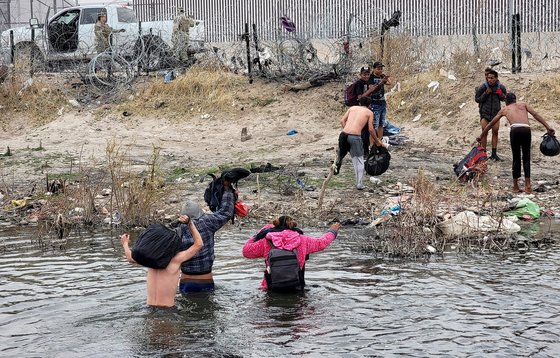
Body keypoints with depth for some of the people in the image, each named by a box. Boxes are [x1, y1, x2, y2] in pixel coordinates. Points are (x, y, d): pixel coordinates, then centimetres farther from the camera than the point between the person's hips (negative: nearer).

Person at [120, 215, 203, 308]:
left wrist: (125, 244, 41)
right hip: (168, 308, -6)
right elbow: (199, 244, -5)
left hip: (150, 307, 6)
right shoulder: (176, 259, -13)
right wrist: (190, 223, -1)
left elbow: (130, 257, 22)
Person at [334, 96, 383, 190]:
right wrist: (377, 141, 21)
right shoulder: (369, 112, 14)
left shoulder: (352, 108, 23)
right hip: (355, 136, -3)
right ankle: (359, 184, 9)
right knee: (359, 160, 8)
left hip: (344, 134, 3)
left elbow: (342, 120, 14)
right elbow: (370, 129, 8)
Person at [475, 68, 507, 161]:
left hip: (495, 112, 3)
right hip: (485, 112, -3)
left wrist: (501, 95, -11)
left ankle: (494, 154, 12)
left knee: (495, 132, 5)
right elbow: (477, 99, -6)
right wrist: (485, 94, -21)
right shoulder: (483, 87, -13)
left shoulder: (501, 87, -4)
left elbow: (504, 98, 13)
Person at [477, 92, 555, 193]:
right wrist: (548, 127, 8)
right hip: (526, 130, 1)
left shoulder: (504, 109, 28)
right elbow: (536, 115, 13)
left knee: (516, 159, 11)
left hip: (515, 130, -1)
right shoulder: (523, 104, 28)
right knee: (526, 158, 11)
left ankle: (515, 186, 13)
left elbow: (491, 124, 34)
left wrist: (481, 136, 44)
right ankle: (528, 185, 0)